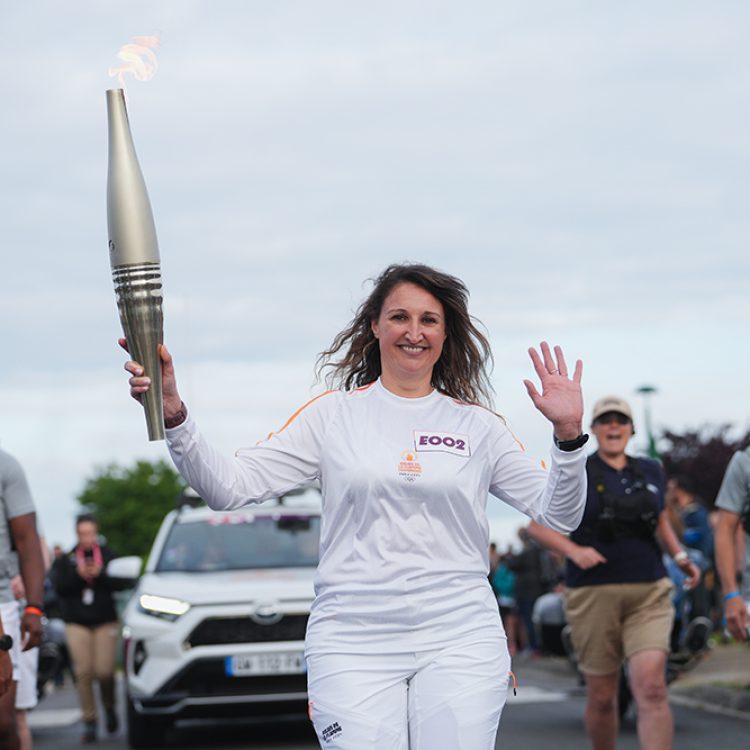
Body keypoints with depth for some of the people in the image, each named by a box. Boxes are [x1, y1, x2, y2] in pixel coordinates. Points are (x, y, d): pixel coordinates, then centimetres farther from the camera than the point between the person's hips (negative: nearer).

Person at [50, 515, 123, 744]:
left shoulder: (109, 556, 9)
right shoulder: (66, 559, 11)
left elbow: (120, 582, -4)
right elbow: (59, 585, -4)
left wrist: (100, 574, -18)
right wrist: (78, 575, -17)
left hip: (105, 621, -1)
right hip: (76, 623, 1)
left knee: (104, 671, -9)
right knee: (83, 673, -7)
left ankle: (109, 706, 22)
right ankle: (89, 723, 1)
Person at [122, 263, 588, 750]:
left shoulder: (476, 425, 10)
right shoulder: (333, 415, 7)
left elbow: (558, 515, 9)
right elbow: (229, 487, 2)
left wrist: (567, 434, -7)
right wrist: (173, 414, -11)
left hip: (459, 641, 1)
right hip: (352, 643, -1)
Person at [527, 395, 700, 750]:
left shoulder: (651, 471, 13)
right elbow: (536, 524, 2)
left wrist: (680, 556, 12)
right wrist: (573, 550, -14)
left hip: (649, 592, 2)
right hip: (593, 595, -2)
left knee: (652, 688, -16)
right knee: (601, 696, 6)